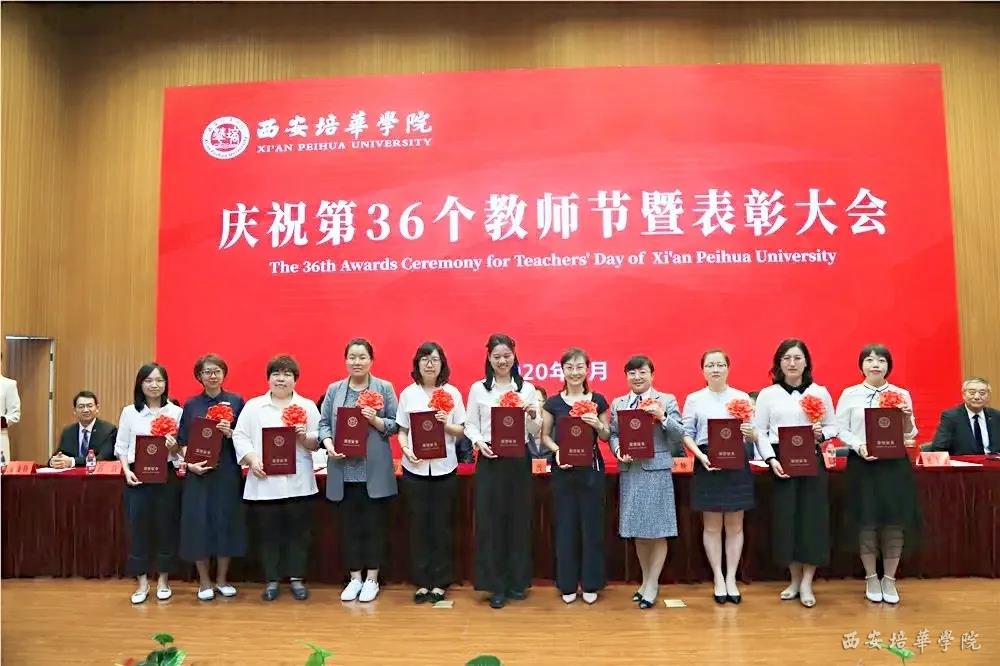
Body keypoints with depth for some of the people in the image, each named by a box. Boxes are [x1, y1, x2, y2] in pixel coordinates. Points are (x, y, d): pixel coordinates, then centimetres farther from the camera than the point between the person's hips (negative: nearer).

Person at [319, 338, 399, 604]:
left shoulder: (385, 388, 2)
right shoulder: (334, 389, 8)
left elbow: (395, 425, 1)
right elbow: (324, 423, 7)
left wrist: (375, 420, -17)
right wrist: (329, 445, -11)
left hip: (375, 470, -2)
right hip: (344, 469, 2)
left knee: (375, 524, 5)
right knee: (349, 525, 9)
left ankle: (371, 579, 18)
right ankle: (355, 578, 22)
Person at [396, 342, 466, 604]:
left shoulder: (452, 393, 2)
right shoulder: (408, 393, 3)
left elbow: (461, 431, 4)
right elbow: (401, 430, 5)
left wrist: (447, 425, -15)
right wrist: (406, 450, -12)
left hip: (444, 467, 0)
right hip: (415, 468, 0)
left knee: (442, 525, 6)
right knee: (419, 524, 6)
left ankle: (440, 582, 17)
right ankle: (422, 582, 18)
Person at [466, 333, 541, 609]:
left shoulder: (527, 388, 6)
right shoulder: (478, 389, 4)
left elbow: (536, 431, 6)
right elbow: (470, 425, 4)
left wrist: (533, 415, -14)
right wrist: (478, 441, -15)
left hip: (520, 460, 1)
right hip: (489, 461, -1)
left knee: (519, 519, 7)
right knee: (490, 521, 1)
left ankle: (517, 581, 21)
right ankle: (496, 586, 12)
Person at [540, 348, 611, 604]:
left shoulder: (598, 400, 3)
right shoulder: (553, 403, 3)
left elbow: (607, 436, 7)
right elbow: (545, 436, 6)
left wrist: (598, 425, -13)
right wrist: (557, 450, -13)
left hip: (591, 469, 0)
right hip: (563, 470, 0)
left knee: (592, 524, 4)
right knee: (565, 525, 4)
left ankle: (591, 584, 18)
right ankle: (567, 584, 18)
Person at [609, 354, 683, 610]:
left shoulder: (667, 400, 1)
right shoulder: (618, 404, 9)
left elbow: (679, 436, -4)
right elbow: (613, 434, 8)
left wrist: (663, 417, -19)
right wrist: (618, 451, -12)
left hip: (657, 470, -3)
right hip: (630, 471, 3)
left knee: (658, 531, 2)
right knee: (638, 531, 11)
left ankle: (652, 585, 14)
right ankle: (646, 580, 27)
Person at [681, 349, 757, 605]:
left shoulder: (742, 397, 5)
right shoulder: (694, 399, 3)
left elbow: (753, 436, 6)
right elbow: (687, 434, 1)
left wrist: (751, 434, -18)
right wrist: (700, 455, -14)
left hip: (737, 464, 1)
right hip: (708, 464, -1)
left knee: (735, 526, 8)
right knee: (712, 526, 6)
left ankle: (731, 578, 20)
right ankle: (718, 579, 18)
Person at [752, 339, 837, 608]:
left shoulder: (820, 392, 6)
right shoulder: (767, 394, 3)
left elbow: (833, 427, 9)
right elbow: (759, 431, 0)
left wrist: (821, 433, -13)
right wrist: (771, 459, -12)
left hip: (812, 461, 0)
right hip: (780, 463, 0)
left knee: (812, 519, -1)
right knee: (786, 520, 3)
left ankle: (807, 584, 10)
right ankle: (795, 580, 18)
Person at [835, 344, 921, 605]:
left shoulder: (901, 394, 5)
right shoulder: (850, 394, 1)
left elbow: (909, 435, 6)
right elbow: (841, 430, 1)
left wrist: (907, 418, -14)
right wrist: (859, 446, -15)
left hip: (895, 464, 1)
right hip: (862, 465, -1)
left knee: (895, 523, 4)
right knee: (867, 522, 3)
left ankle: (889, 579, 20)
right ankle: (871, 578, 20)